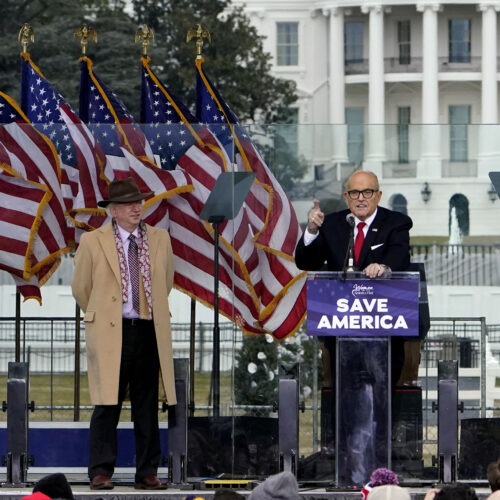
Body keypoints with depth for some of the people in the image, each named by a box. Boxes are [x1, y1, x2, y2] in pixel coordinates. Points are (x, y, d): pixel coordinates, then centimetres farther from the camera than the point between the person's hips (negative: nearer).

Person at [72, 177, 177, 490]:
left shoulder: (160, 240, 9)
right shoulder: (93, 242, 0)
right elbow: (81, 288, 9)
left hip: (149, 332, 3)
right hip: (110, 333, -3)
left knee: (147, 407, 5)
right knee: (108, 406, -4)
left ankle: (147, 473, 9)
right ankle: (101, 472, 0)